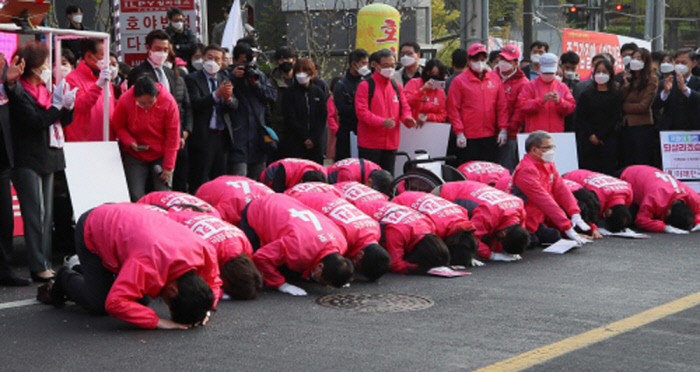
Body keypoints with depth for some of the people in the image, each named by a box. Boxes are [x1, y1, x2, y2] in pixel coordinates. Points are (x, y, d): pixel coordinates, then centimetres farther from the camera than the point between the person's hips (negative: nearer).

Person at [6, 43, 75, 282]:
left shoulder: (44, 91, 14)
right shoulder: (20, 94, -10)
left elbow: (62, 121, 16)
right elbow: (35, 123, -20)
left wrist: (68, 106, -3)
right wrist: (56, 105, -18)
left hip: (47, 160, 8)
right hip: (28, 161, -8)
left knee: (47, 214, 9)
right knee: (35, 215, -9)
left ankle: (45, 263, 14)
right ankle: (38, 268, -8)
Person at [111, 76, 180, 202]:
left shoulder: (168, 102, -17)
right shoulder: (125, 100, -16)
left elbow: (172, 136, -10)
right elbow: (118, 127, 2)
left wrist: (168, 167, -10)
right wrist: (130, 142, -18)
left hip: (161, 155, 0)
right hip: (134, 156, 1)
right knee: (136, 196, -9)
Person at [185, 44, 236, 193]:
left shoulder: (224, 80, 16)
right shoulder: (192, 79, -2)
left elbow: (234, 106, 7)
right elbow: (196, 104, -16)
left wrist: (228, 98, -17)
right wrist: (217, 94, -27)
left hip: (222, 135, 6)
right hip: (203, 136, -6)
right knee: (199, 182, -5)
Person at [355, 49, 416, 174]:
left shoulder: (397, 87, 14)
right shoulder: (365, 86, -4)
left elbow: (404, 107, 17)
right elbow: (361, 111, -12)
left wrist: (407, 118, -8)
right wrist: (382, 122, -24)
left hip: (391, 144, 5)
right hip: (370, 144, -5)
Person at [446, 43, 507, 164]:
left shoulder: (495, 80, 10)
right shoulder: (459, 81, -1)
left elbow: (502, 106, 11)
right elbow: (453, 109, -4)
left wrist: (503, 128, 1)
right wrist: (459, 133, -10)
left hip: (489, 137, 4)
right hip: (468, 138, -3)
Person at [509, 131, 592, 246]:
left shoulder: (548, 165, 7)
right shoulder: (527, 171, -24)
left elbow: (561, 190, 3)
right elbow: (544, 201, -27)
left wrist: (575, 214, -12)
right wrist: (567, 228, -27)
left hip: (535, 221, 9)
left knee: (554, 236, -4)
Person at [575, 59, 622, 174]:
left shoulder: (616, 96, 7)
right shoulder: (586, 95, 13)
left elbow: (615, 119, -1)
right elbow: (580, 118, 6)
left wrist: (599, 136, -9)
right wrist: (590, 135, -8)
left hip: (608, 142, -1)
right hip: (588, 142, 2)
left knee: (607, 173, -7)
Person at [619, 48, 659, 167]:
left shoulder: (651, 80, -2)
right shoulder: (628, 78, 14)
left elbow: (643, 107, -9)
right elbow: (620, 101, 5)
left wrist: (624, 107, 1)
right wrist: (625, 85, -6)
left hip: (642, 127, -5)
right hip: (626, 126, 5)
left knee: (642, 164, -3)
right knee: (627, 165, 5)